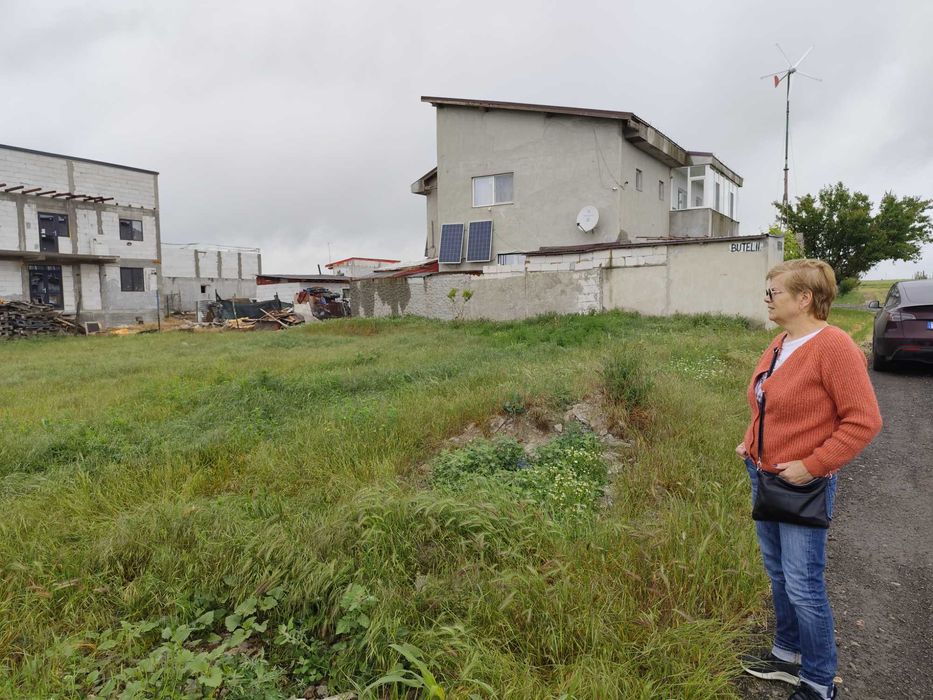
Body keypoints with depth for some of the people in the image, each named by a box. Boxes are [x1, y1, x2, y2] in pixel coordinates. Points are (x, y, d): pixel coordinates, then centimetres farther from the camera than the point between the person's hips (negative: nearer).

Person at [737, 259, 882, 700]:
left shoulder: (833, 346, -19)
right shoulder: (779, 345, 7)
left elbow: (864, 421, -20)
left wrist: (811, 466, -21)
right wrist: (750, 442, 9)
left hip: (802, 485, -8)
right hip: (764, 476, 8)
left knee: (803, 586, 2)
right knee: (777, 573, 19)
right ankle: (788, 655, 37)